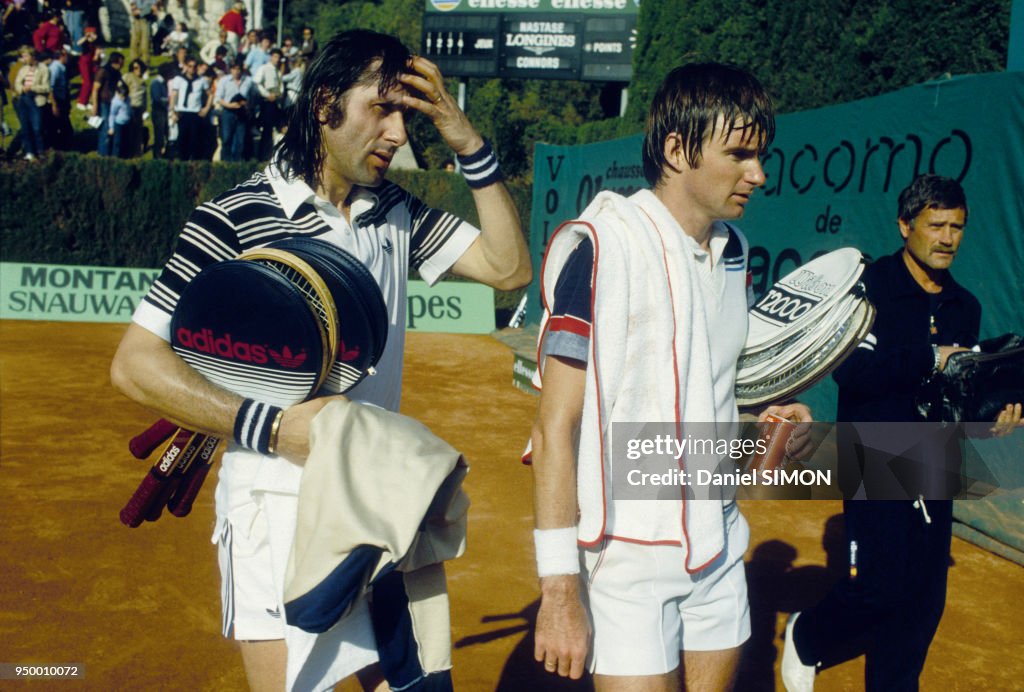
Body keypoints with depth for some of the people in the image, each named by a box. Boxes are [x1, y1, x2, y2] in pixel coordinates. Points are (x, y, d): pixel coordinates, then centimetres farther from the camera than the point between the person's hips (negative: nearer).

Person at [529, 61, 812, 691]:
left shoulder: (735, 250, 7)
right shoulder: (601, 245, -16)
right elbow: (555, 428, -18)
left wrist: (765, 419, 0)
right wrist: (559, 591, -19)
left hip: (718, 546, 7)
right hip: (627, 561, -7)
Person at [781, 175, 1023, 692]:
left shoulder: (964, 306, 13)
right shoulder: (870, 286, -6)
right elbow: (851, 368, -20)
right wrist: (931, 358, -20)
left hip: (935, 470, 6)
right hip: (876, 460, -6)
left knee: (923, 602, 6)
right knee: (879, 586, -10)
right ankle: (804, 639, 19)